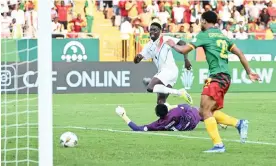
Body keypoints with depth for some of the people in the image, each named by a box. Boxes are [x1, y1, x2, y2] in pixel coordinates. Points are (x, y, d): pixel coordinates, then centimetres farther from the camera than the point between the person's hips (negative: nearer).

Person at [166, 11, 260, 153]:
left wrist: (173, 45, 17)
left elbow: (184, 50, -3)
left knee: (205, 111, -10)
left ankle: (218, 145, -19)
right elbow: (240, 54, 19)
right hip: (225, 77, 8)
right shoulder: (222, 36, 20)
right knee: (205, 112, 13)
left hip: (216, 77, -8)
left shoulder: (204, 35, -2)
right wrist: (249, 72, 23)